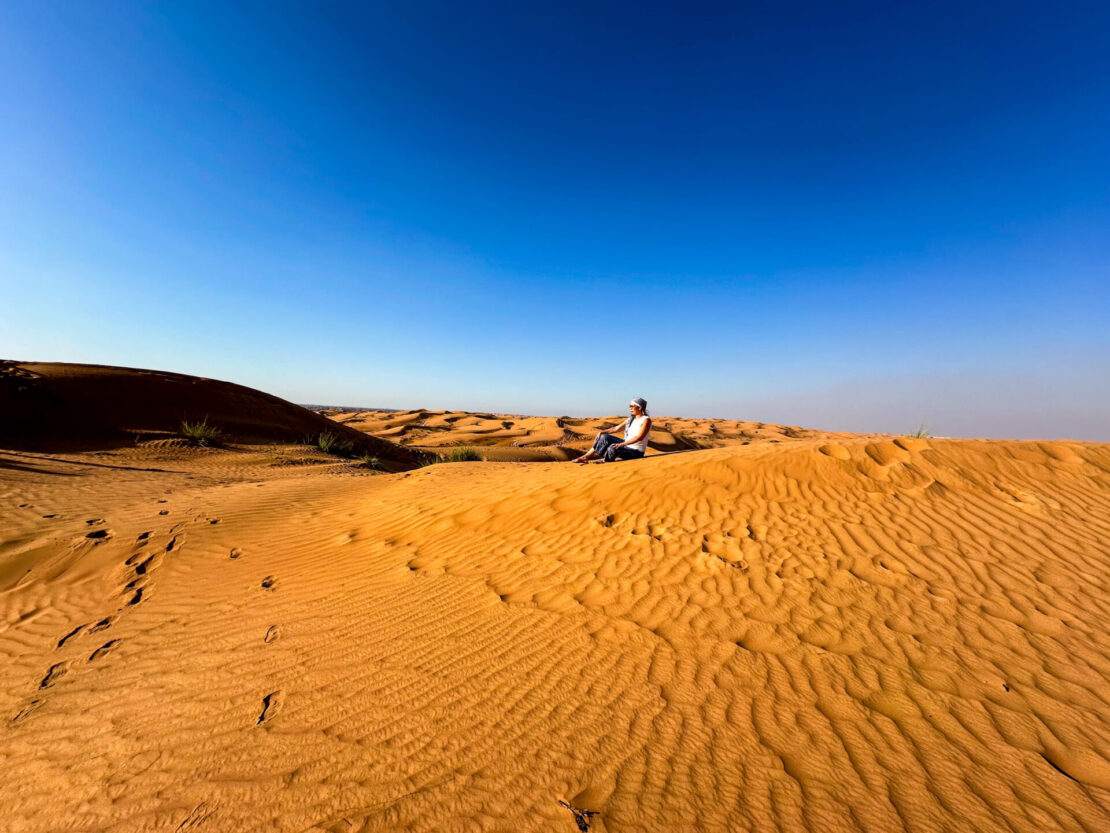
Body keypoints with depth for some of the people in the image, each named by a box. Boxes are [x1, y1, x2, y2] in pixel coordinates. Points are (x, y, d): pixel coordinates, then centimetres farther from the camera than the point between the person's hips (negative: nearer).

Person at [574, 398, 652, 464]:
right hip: (626, 446, 8)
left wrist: (621, 444, -35)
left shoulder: (646, 420, -14)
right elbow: (616, 428, 11)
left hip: (636, 452, -8)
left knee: (613, 448, -32)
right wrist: (602, 432, -3)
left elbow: (640, 437, -26)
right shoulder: (631, 419, 10)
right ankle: (585, 457, -4)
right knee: (605, 437, -4)